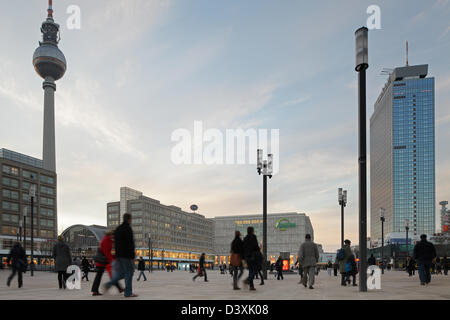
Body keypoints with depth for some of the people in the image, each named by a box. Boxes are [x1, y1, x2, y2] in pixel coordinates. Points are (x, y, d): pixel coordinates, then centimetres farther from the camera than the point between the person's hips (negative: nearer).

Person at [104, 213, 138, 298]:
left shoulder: (117, 229, 16)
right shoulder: (128, 228, -11)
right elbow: (130, 244, -17)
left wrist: (117, 254, 21)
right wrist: (132, 256, -16)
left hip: (118, 255, 8)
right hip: (126, 255, -8)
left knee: (120, 273, 14)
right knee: (129, 273, -1)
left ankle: (108, 284, 0)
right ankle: (128, 293, 1)